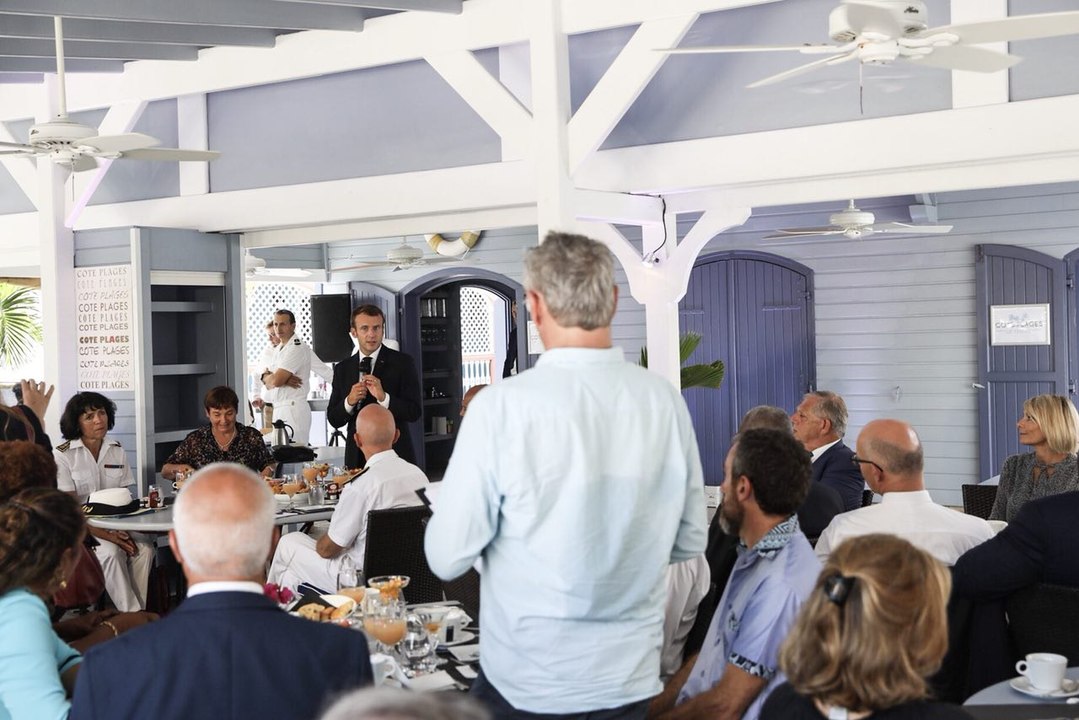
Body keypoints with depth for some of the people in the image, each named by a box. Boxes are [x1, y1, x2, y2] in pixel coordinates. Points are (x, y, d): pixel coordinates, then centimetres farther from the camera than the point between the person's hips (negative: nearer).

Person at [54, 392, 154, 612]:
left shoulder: (117, 451, 8)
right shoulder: (62, 455, -7)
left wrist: (122, 532, -13)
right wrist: (106, 535, -21)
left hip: (114, 524, 4)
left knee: (144, 548, -24)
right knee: (111, 552, -31)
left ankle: (138, 612, -19)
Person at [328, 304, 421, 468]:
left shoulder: (403, 363, -2)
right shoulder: (342, 369, 9)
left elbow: (414, 412, -9)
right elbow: (333, 419, 8)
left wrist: (383, 397, -22)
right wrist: (349, 402, -11)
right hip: (357, 458, 3)